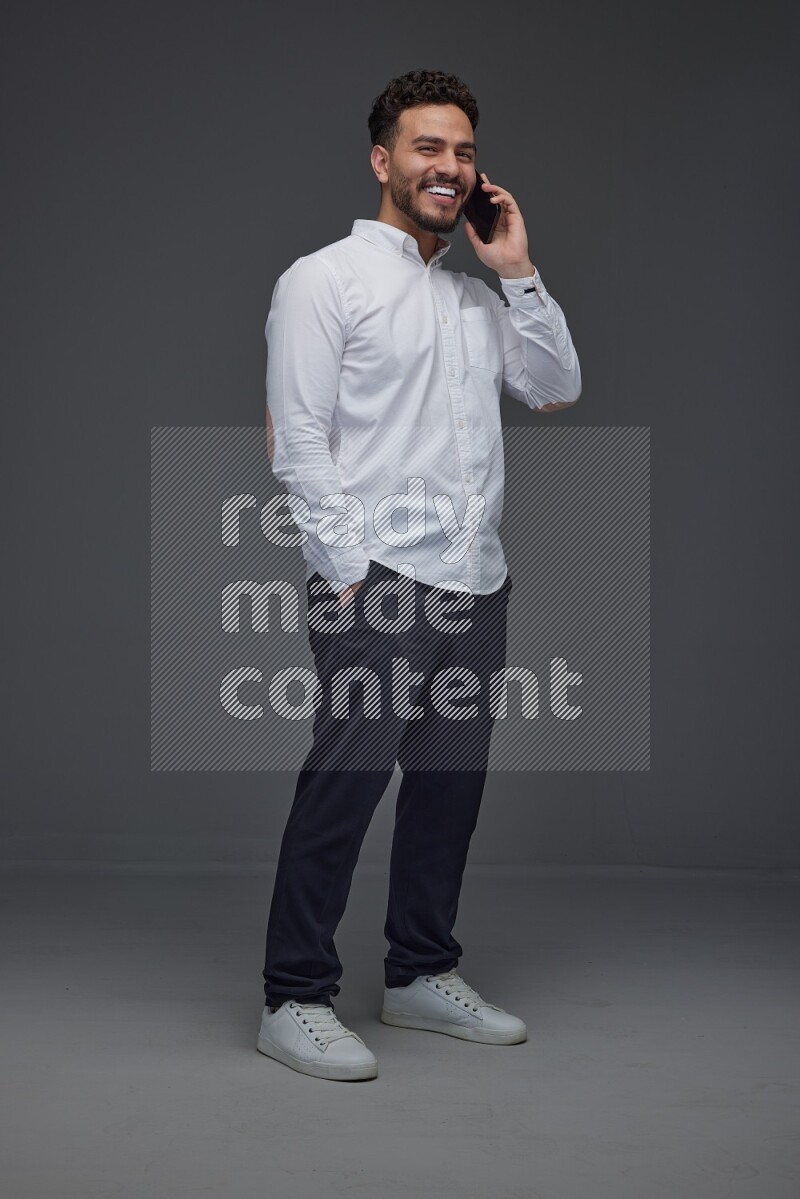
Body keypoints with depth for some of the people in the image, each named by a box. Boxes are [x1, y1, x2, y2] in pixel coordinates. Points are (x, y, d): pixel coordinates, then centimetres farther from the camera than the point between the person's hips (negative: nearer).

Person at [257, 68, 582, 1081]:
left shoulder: (479, 296, 20)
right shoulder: (325, 279, -1)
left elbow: (556, 389, 14)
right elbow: (295, 439, -7)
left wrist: (518, 271, 7)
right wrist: (350, 570, -13)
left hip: (476, 580, 7)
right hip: (378, 580, -7)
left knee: (451, 779, 11)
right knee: (345, 783, -8)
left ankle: (422, 976, 23)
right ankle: (294, 999, 1)